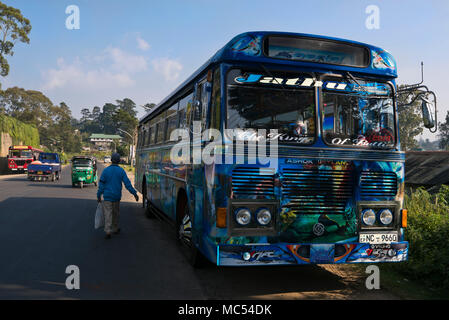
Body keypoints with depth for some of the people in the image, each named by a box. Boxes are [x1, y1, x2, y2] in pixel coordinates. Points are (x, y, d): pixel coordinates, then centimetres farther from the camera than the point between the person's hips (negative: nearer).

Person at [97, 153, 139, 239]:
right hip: (116, 196, 1)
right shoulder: (121, 171, -5)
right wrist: (134, 193, -6)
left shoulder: (106, 170, -5)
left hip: (107, 196, -1)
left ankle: (108, 231, -13)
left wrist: (99, 195, 5)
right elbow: (127, 183, -9)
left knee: (108, 213, -1)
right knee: (115, 213, 17)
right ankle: (115, 229, 31)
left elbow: (101, 184, -3)